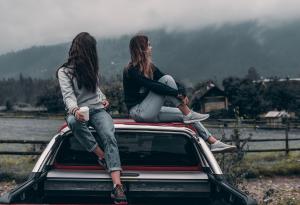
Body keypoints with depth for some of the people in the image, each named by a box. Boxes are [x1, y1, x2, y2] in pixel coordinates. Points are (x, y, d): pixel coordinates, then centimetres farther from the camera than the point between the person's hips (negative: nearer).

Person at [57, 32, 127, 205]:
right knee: (73, 122, -41)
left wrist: (103, 98, 9)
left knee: (109, 136, -29)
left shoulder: (92, 68, 17)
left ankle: (117, 185, -45)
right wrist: (75, 110, -37)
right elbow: (68, 95, -16)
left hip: (97, 109, 3)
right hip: (78, 112, -3)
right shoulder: (64, 71, -1)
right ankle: (103, 157, -25)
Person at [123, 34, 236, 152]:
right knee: (167, 79, -19)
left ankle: (214, 142, -2)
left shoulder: (150, 67, 12)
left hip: (151, 112, 8)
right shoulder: (131, 71, -15)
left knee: (185, 115, -2)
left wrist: (181, 90, -15)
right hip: (139, 112, -8)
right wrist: (177, 93, -28)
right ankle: (188, 114, -18)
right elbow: (153, 86, -26)